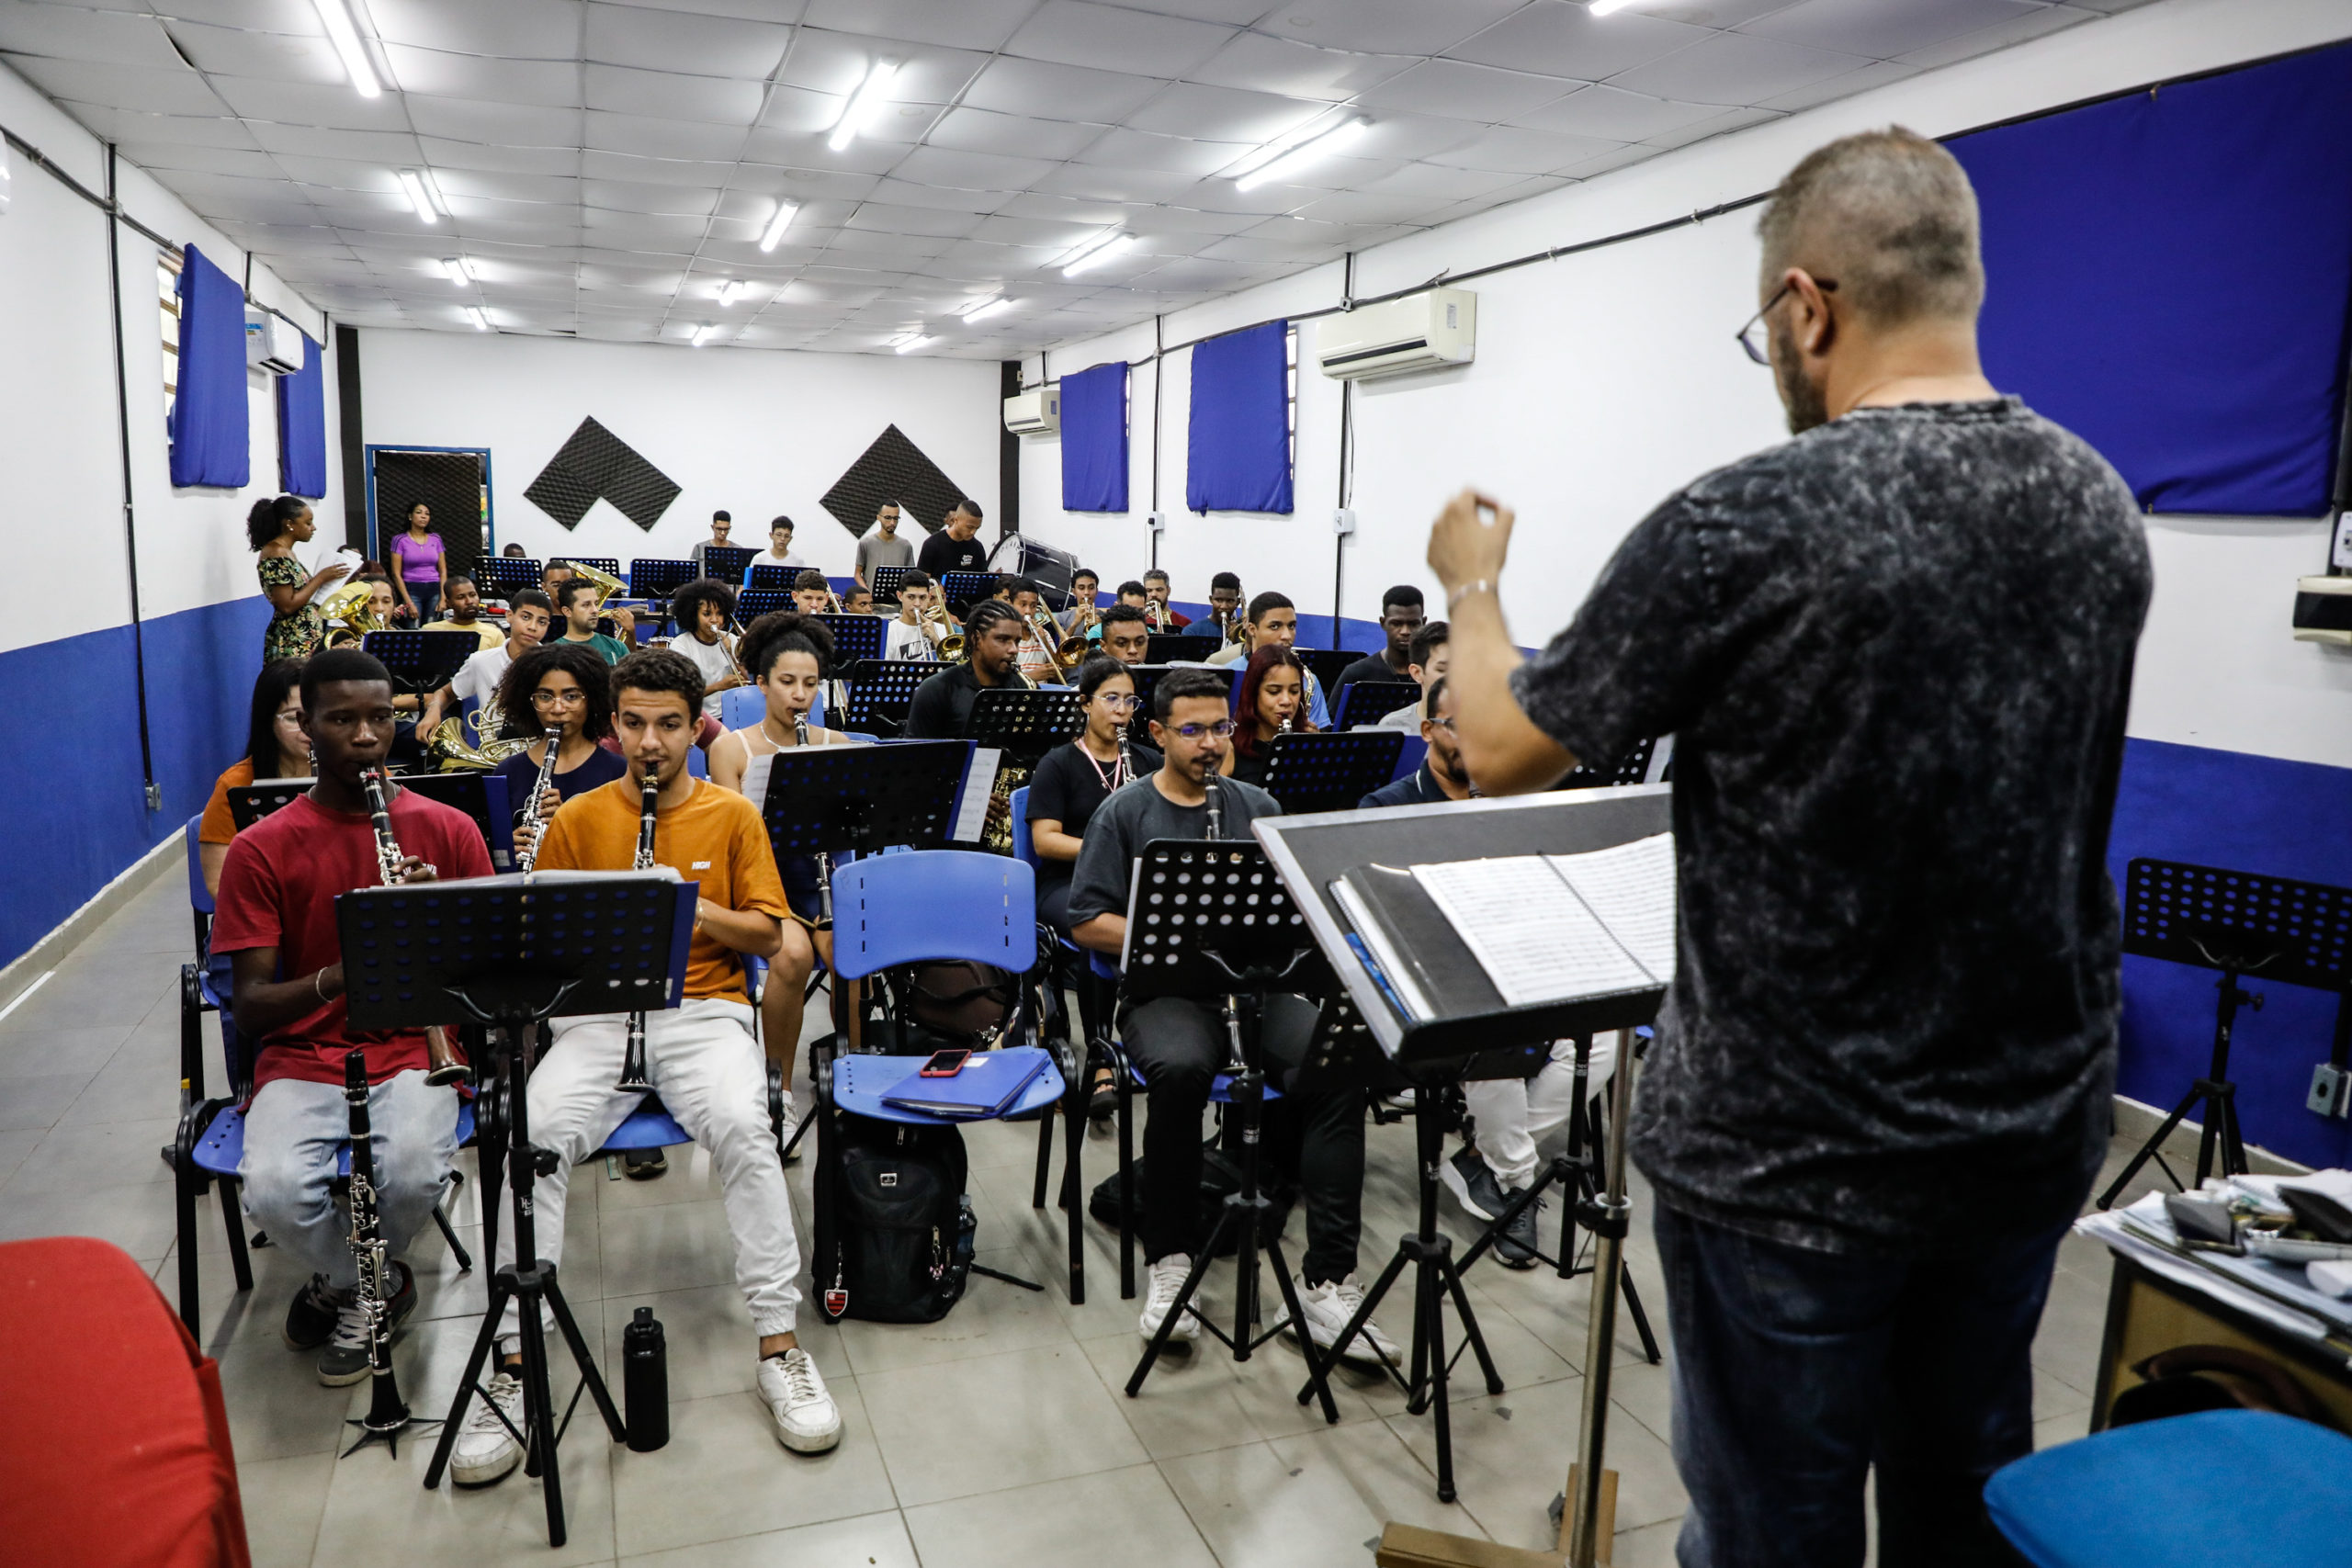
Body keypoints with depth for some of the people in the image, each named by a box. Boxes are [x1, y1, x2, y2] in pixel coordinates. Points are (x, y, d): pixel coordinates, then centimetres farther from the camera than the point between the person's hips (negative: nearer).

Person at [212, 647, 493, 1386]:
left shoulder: (448, 830, 2)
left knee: (415, 1168, -30)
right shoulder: (261, 849, 0)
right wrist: (331, 981, -26)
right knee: (273, 1189, -29)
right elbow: (250, 1006, -4)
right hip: (302, 1056, 1)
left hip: (413, 1049, 0)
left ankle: (344, 1285, 7)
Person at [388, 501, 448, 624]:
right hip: (412, 591, -3)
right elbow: (396, 574, -2)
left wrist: (443, 599, -2)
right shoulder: (400, 541, 1)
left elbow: (443, 571, 10)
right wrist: (409, 603, -10)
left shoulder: (436, 539, 10)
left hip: (434, 591, 3)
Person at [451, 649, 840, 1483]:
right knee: (533, 1134, -28)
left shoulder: (732, 815, 8)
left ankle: (779, 1343, -23)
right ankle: (515, 1364, -17)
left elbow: (768, 936, 6)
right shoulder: (577, 819, 11)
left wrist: (692, 909, -12)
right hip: (597, 1016, 2)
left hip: (704, 1013, -1)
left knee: (742, 1126, -32)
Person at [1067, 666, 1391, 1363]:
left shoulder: (1257, 807, 16)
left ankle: (1328, 1279, -22)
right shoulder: (1124, 813, 7)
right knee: (1181, 1067, -37)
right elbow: (1086, 922, 1)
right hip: (1166, 988, -2)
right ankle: (1169, 1260, -17)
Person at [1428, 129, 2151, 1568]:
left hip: (1794, 1164, -6)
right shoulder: (2100, 507, -2)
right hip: (2037, 1129, 7)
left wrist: (1471, 584, 6)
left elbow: (1499, 754, -11)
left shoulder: (1739, 530, -23)